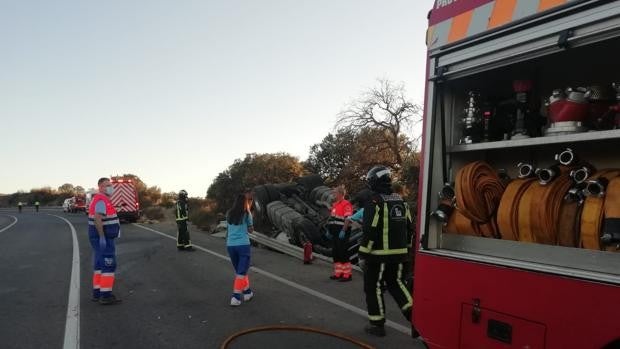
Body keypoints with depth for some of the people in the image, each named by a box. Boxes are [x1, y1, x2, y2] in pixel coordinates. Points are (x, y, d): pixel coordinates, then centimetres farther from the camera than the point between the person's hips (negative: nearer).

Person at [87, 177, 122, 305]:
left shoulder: (101, 200, 16)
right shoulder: (102, 200, -16)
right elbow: (97, 219, -27)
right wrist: (102, 237, -29)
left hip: (103, 238, 10)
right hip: (103, 238, -10)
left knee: (101, 265, 13)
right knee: (109, 265, -8)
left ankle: (97, 293, 17)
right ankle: (106, 295, -6)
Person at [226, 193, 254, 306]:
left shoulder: (229, 214, 7)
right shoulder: (246, 214, -3)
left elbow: (229, 227, 13)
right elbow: (250, 229, 5)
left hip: (230, 245, 4)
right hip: (243, 245, -4)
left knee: (239, 270, 17)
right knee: (241, 272, 0)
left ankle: (247, 292, 28)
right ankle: (235, 297, -6)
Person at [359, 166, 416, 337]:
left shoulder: (374, 203, -15)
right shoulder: (401, 202, 8)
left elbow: (369, 232, -19)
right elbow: (409, 228, 12)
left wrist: (362, 255, -13)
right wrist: (405, 248, 20)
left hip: (379, 255, -7)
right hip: (398, 254, 7)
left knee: (373, 288, 7)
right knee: (395, 283, 21)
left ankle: (377, 325, 14)